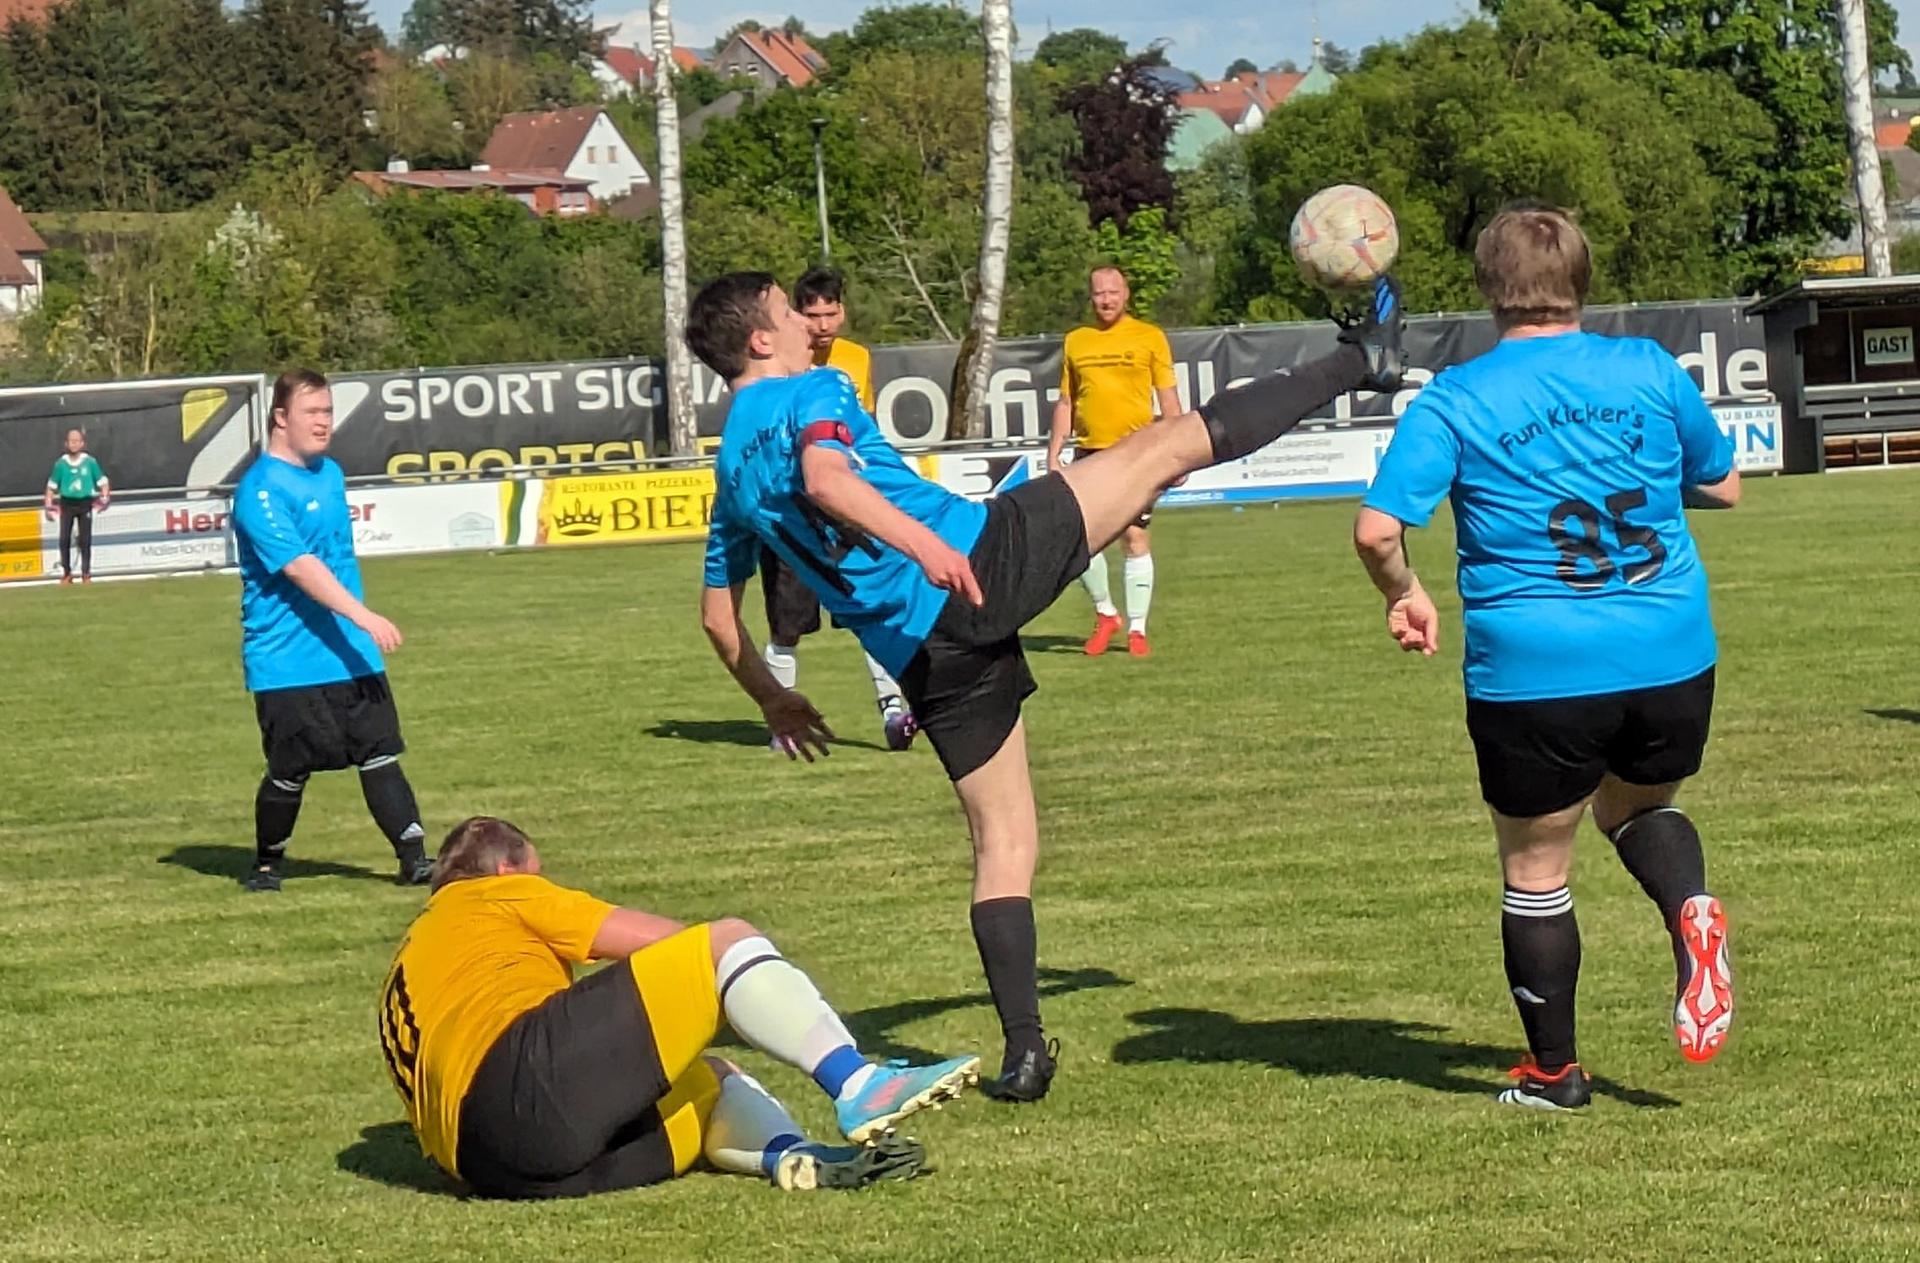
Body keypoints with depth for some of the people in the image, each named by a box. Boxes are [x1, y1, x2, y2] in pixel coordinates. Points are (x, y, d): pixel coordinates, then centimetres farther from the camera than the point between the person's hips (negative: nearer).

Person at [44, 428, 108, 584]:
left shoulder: (90, 462, -1)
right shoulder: (61, 463, 1)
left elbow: (102, 481, 6)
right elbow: (52, 485, 9)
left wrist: (104, 498, -10)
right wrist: (49, 506, 2)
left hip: (85, 503, -1)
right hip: (66, 504, 1)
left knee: (85, 540, -1)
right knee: (64, 539, -6)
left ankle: (86, 573, 8)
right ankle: (66, 573, 5)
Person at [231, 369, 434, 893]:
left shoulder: (330, 474, 14)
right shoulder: (260, 490, -14)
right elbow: (300, 567, -24)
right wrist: (363, 616, -32)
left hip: (351, 653, 7)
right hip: (289, 663, -7)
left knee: (381, 755, -2)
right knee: (290, 772, 1)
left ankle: (415, 860, -3)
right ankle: (267, 865, 20)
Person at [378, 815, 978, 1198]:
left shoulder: (411, 965, 39)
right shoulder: (482, 896, 18)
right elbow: (660, 940, 12)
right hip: (530, 1073, -8)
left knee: (714, 1083, 27)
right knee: (728, 942, -5)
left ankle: (787, 1154, -8)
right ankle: (860, 1087, -28)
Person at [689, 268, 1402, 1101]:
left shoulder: (730, 470, 20)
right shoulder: (807, 395, -1)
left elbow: (718, 613, 24)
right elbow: (826, 479, -24)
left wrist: (773, 701, 37)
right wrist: (924, 542, -37)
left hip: (921, 653, 7)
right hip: (980, 558, -7)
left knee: (1002, 840, 14)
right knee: (1173, 442, 2)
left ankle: (1023, 1048, 5)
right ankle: (1357, 364, 6)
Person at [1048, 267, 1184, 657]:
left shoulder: (1149, 337, 3)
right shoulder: (1076, 341, 11)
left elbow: (1169, 399, 4)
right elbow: (1065, 403, 16)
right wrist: (1053, 455, 9)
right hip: (1089, 453, 3)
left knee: (1135, 537, -5)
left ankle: (1137, 629, 3)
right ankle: (1105, 613, 16)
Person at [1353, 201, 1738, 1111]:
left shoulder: (1455, 402, -5)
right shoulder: (1648, 371, 3)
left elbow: (1377, 529, -14)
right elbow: (1724, 487, 16)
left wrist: (1404, 595, 5)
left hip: (1535, 675, -3)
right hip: (1673, 660, 3)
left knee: (1535, 869, 15)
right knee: (1638, 805, 29)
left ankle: (1554, 1071, 23)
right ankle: (1691, 913, -2)